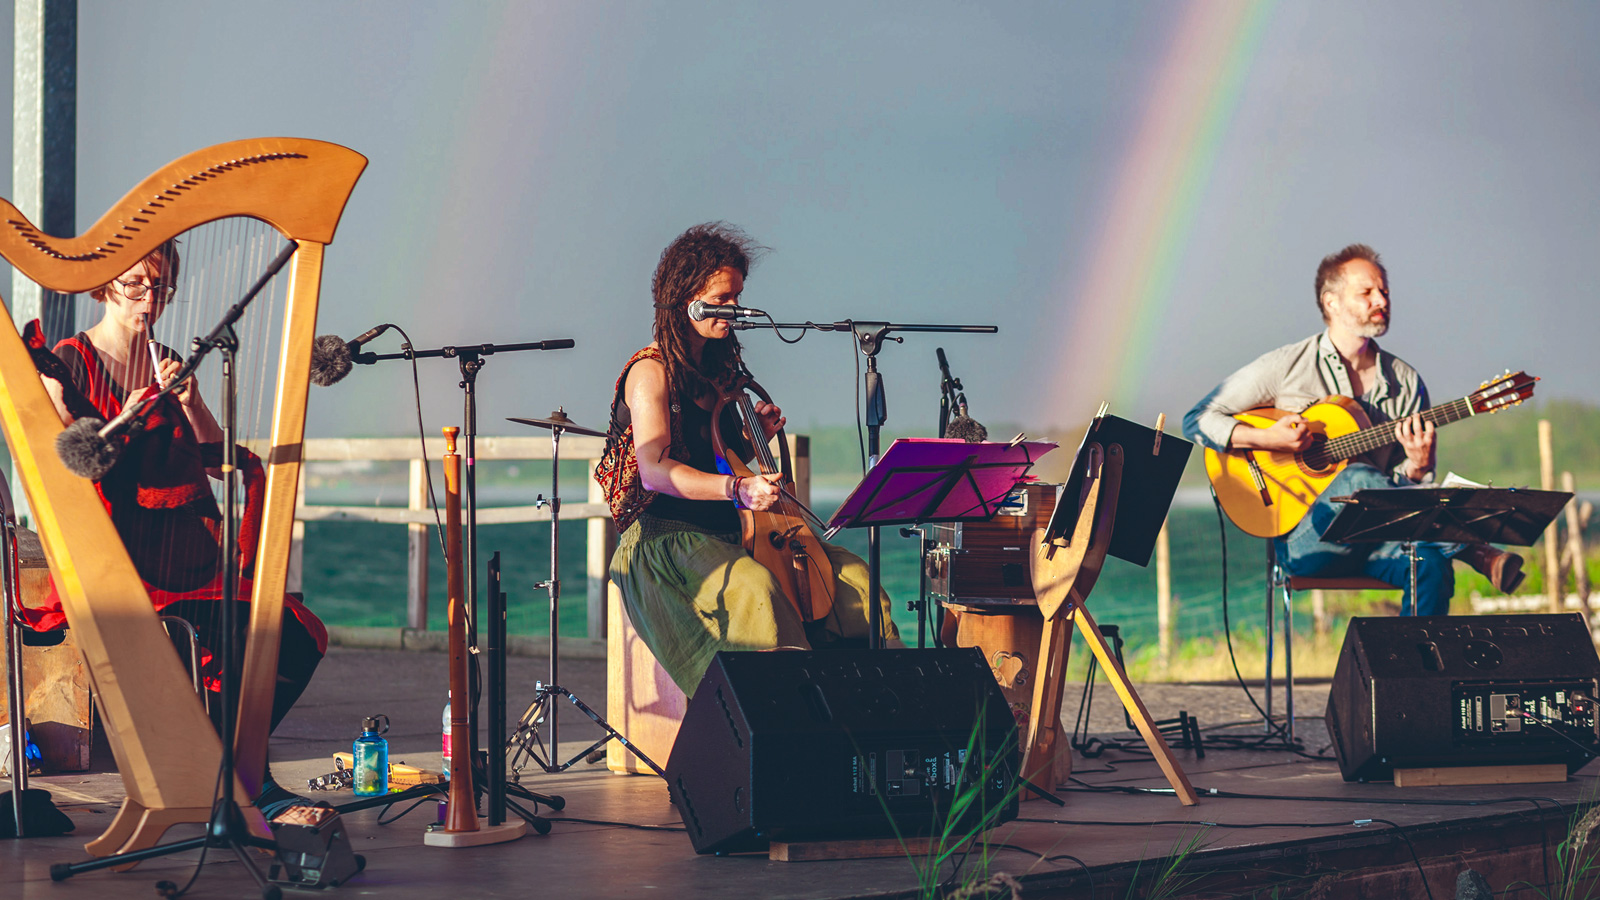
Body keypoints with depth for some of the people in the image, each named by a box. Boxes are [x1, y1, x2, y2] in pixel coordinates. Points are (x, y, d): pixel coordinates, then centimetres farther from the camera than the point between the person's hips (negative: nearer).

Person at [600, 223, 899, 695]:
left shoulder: (719, 367, 15)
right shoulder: (651, 372, -9)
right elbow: (654, 471, -23)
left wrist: (755, 433, 4)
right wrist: (737, 488, -36)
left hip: (731, 530, 8)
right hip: (666, 534, -8)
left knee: (850, 574, -9)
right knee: (754, 585, -37)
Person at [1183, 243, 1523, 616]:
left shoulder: (1405, 383, 12)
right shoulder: (1286, 367, 2)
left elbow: (1410, 493, 12)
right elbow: (1198, 420, 2)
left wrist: (1417, 465, -12)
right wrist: (1265, 439, -13)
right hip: (1302, 539, -3)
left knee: (1432, 562, -32)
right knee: (1359, 479, -35)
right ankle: (1478, 555, -29)